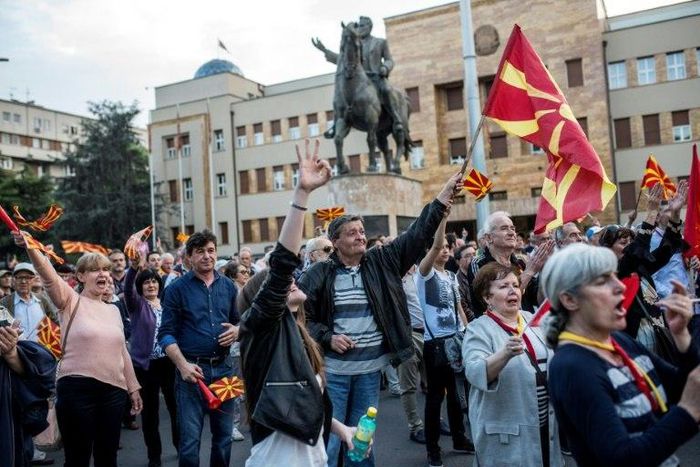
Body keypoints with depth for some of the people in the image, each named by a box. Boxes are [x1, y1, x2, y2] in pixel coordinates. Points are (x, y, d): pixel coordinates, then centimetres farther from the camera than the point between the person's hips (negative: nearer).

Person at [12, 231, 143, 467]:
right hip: (76, 388, -5)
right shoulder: (71, 302, -1)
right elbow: (50, 277, -20)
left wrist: (133, 387, 16)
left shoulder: (113, 310, 13)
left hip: (113, 390, 5)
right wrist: (30, 247, -37)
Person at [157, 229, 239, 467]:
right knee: (190, 439, 0)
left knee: (223, 435, 14)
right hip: (192, 369, -3)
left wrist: (237, 330, -6)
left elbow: (239, 321, 17)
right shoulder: (177, 289, -2)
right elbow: (166, 333, -5)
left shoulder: (228, 286, 9)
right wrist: (183, 365, -17)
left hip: (223, 367, 4)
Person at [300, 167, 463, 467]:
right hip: (333, 369, -2)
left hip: (371, 369, 3)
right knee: (328, 439, 6)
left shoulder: (381, 262, 2)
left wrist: (443, 196, -10)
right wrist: (327, 337, -14)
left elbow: (416, 235, -2)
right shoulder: (320, 273, -5)